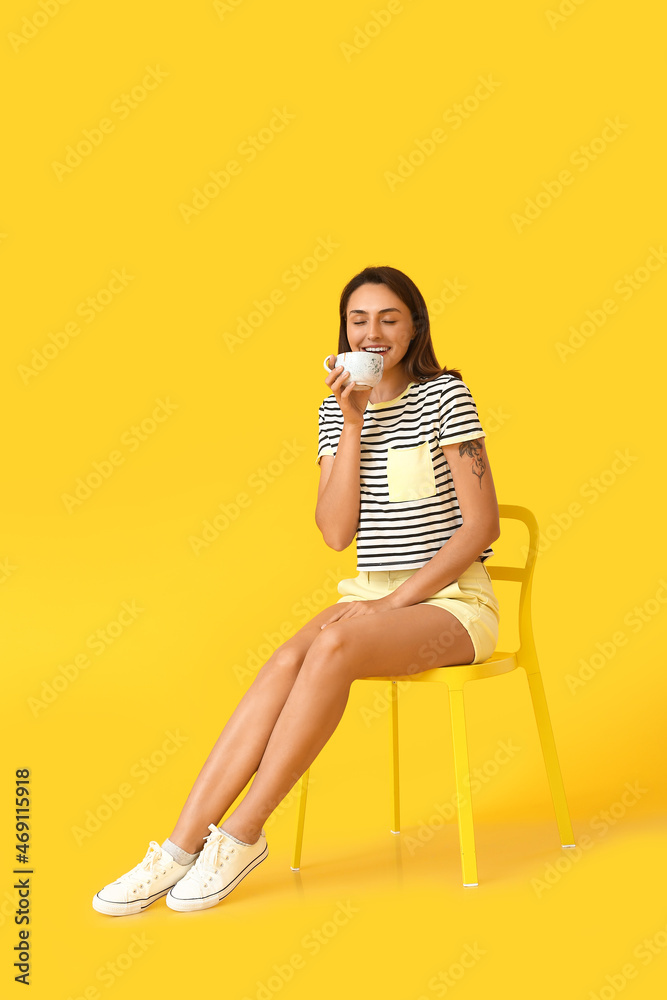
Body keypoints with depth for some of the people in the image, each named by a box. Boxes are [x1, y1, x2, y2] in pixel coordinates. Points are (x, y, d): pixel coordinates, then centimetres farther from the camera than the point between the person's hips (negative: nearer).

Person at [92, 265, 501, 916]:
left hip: (452, 601, -4)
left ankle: (243, 833, -20)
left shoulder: (445, 396, -6)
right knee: (287, 660, -25)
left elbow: (483, 524, -11)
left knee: (333, 647, -32)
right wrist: (352, 425, -10)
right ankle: (182, 847, -23)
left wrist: (397, 600, -17)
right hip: (374, 596, 4)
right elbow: (335, 534, -2)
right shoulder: (336, 410, 9)